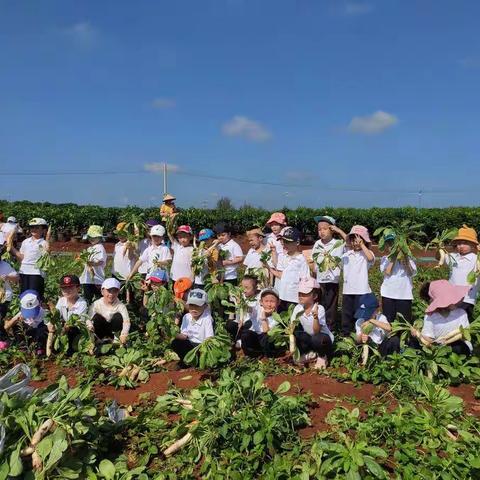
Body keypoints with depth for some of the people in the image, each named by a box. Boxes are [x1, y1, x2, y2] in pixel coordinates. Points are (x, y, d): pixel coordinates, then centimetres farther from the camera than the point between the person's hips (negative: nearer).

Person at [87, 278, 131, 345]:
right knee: (97, 317, -26)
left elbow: (126, 321, -30)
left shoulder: (120, 306, -17)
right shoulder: (96, 304, -15)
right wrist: (90, 325, -49)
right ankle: (102, 338, -8)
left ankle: (116, 337, -9)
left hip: (114, 329, 0)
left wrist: (124, 334, -49)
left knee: (118, 316, -26)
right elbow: (88, 318, -23)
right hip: (101, 329, 1)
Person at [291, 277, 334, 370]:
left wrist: (315, 317, -49)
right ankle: (309, 353, 2)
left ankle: (322, 357, -2)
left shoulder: (319, 309, -25)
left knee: (317, 339, -38)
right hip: (308, 338, 5)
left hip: (323, 337, -5)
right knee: (296, 331, -22)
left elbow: (316, 331, -32)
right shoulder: (298, 308, -11)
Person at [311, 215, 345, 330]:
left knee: (330, 306, 5)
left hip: (332, 280, -4)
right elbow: (314, 261, 11)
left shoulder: (339, 244, -7)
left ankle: (330, 329, 16)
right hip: (319, 280, 4)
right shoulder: (317, 244, 4)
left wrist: (339, 231, -21)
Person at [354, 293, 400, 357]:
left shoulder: (381, 318, -9)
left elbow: (388, 328, -32)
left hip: (382, 346, 0)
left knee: (395, 339, -25)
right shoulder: (359, 322, -4)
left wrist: (372, 321, -36)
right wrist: (361, 337, -35)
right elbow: (357, 340, -10)